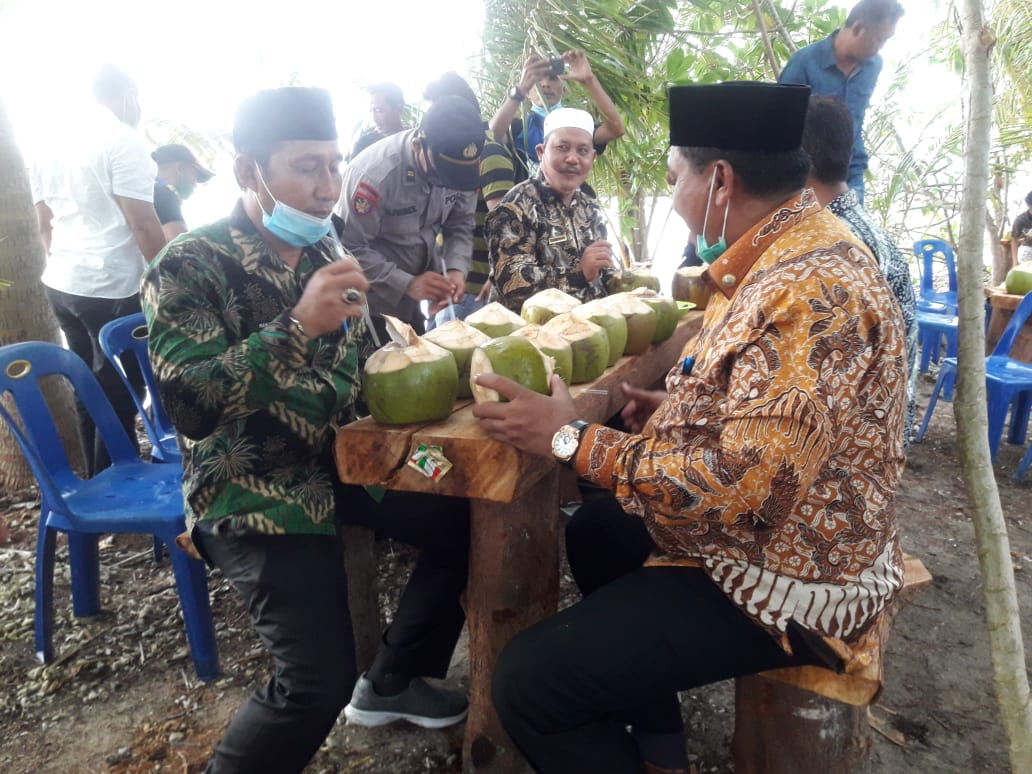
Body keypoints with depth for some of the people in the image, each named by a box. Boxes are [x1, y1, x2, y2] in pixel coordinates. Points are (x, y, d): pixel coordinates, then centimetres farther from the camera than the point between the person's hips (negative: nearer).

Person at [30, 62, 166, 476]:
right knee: (119, 398, 1)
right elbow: (143, 225, -15)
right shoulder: (124, 140, -10)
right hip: (111, 289, -8)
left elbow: (45, 225, 19)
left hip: (61, 285, 8)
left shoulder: (51, 147, 14)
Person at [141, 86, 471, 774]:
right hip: (252, 492, -7)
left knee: (466, 526, 10)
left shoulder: (324, 245, 5)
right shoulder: (189, 268, -16)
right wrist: (297, 325, -35)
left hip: (341, 459, 7)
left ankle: (392, 682, 30)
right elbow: (188, 406, -26)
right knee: (320, 680, -16)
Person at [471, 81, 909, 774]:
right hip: (768, 526, 10)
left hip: (786, 579, -10)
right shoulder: (789, 253, 5)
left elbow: (735, 488, -31)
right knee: (596, 530, 27)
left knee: (529, 680, -16)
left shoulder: (811, 293, -28)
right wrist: (678, 410, 3)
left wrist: (572, 440, -23)